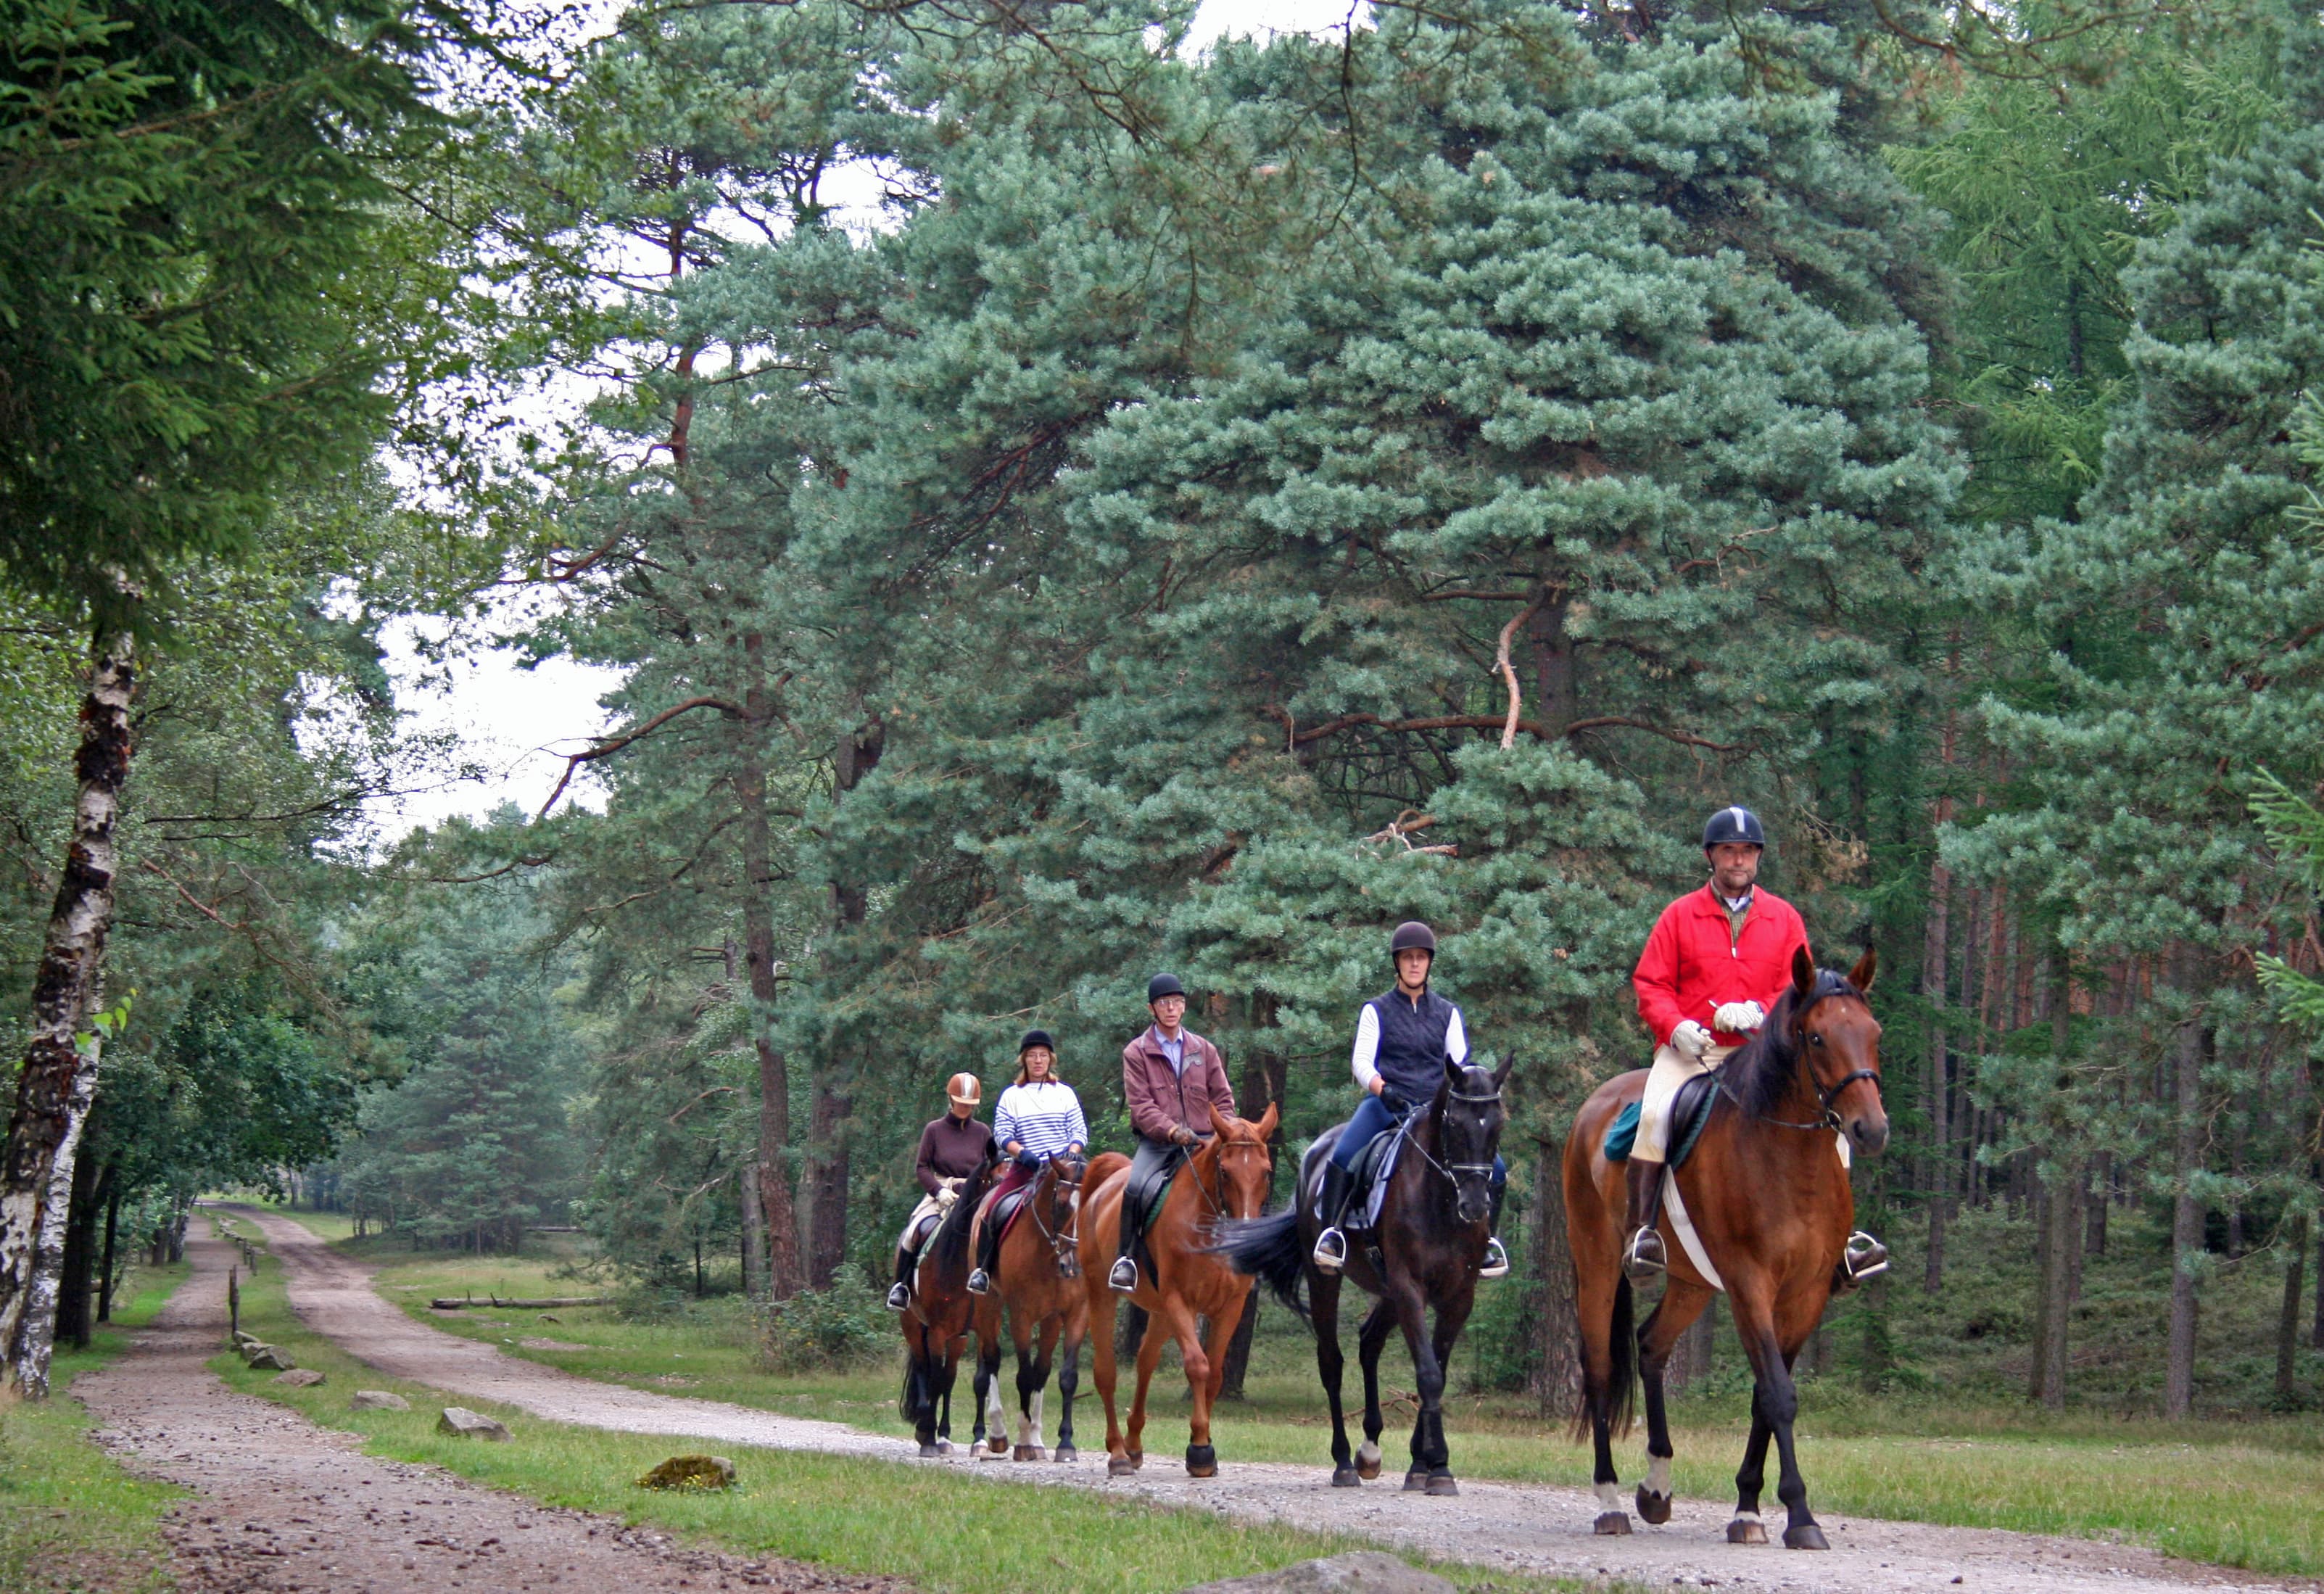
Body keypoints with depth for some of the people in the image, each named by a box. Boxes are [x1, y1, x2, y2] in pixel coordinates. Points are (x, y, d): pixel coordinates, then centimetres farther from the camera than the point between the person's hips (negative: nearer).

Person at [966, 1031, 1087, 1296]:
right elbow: (1002, 1134, 0)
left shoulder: (1065, 1093, 12)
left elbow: (1079, 1131, 8)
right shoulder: (1011, 1096, 9)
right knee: (992, 1211, -18)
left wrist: (1072, 1153, -13)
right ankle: (983, 1269, -6)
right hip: (1024, 1169, 0)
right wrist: (1023, 1153, -18)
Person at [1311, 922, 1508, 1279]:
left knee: (1495, 1168, -13)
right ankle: (1330, 1233, -23)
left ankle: (1487, 1240, 3)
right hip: (1385, 1105, -3)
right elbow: (1361, 1061, -4)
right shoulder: (1376, 1011, 8)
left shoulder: (1447, 1014, 16)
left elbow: (1462, 1064, 8)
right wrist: (1383, 1090, -24)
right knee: (1342, 1157, -32)